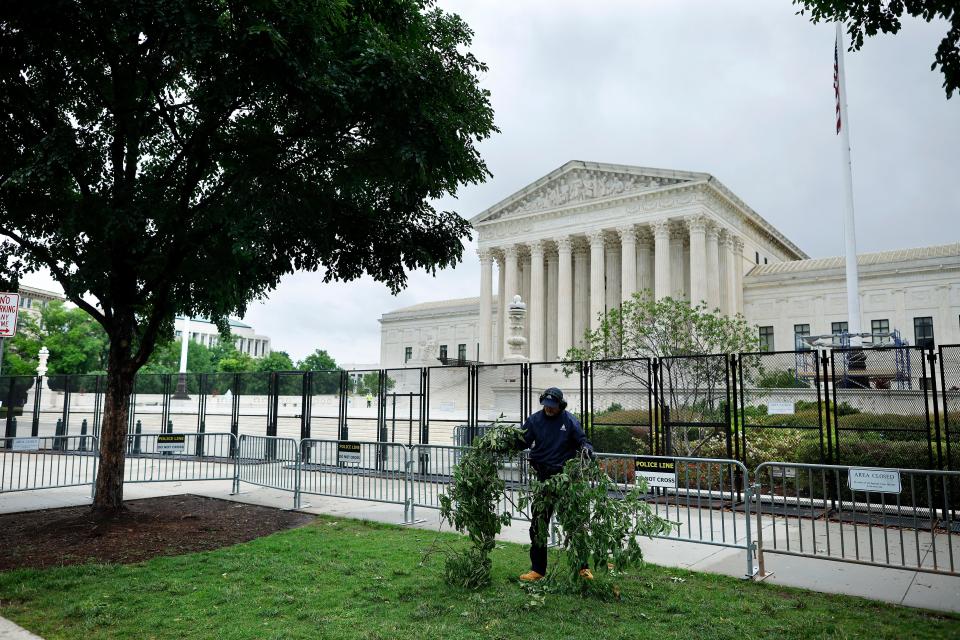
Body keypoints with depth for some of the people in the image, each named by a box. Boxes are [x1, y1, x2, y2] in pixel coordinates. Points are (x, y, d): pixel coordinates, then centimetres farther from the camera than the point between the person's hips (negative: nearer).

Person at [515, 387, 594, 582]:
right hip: (544, 478, 1)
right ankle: (537, 569, 10)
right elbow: (522, 441, 0)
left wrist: (587, 449, -21)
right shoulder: (535, 420, 2)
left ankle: (582, 566, 18)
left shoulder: (570, 420, -1)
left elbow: (582, 440, 1)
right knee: (539, 522, 0)